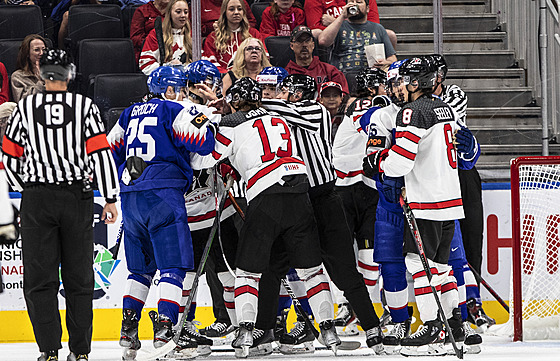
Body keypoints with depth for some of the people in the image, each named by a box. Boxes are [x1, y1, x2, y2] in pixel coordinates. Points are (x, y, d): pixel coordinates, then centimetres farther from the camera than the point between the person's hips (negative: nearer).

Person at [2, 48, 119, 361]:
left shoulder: (25, 107, 3)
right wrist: (111, 199, 0)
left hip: (36, 198, 0)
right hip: (77, 195, 1)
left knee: (40, 277, 2)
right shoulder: (85, 106, 1)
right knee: (79, 277, 8)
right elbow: (101, 152, -4)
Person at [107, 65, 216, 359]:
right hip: (163, 195, -7)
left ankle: (128, 331, 10)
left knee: (140, 267, 16)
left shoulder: (130, 114, 20)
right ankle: (165, 328, -16)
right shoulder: (174, 111, -2)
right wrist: (203, 121, 9)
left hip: (130, 198, 7)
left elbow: (110, 151, 26)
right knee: (173, 265, -5)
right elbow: (203, 144, -11)